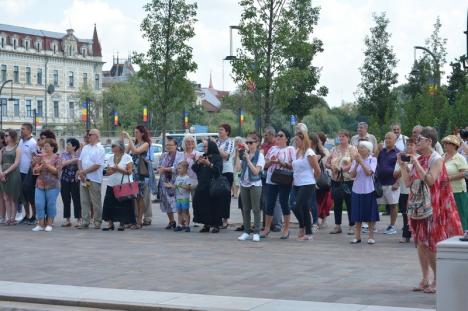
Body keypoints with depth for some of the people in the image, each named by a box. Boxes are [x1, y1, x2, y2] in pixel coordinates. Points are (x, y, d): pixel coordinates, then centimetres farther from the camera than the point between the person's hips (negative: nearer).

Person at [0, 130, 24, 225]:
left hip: (13, 174, -5)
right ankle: (8, 218, 7)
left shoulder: (17, 149, 0)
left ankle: (13, 218, 2)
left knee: (13, 198, -2)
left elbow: (16, 163, -9)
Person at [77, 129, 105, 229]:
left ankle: (97, 222, 7)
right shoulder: (85, 147, 16)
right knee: (84, 201, 6)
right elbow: (80, 160, 15)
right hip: (83, 178, 7)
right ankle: (85, 222, 10)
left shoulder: (100, 149, -7)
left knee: (96, 202, -1)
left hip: (94, 179, -7)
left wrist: (84, 171, -14)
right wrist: (81, 171, -4)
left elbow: (97, 165, -15)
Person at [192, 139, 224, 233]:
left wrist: (209, 164, -21)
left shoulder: (217, 157, -1)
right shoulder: (203, 156, 18)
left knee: (214, 205, -6)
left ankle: (216, 225, 0)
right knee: (203, 204, 2)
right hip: (202, 185, 6)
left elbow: (218, 169, -13)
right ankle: (206, 224, 10)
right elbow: (194, 168, 14)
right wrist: (198, 163, -4)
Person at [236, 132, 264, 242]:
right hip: (244, 184, 5)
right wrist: (238, 155, -4)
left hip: (255, 184, -5)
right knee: (245, 209, 9)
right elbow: (238, 168, -2)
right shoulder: (244, 154, 6)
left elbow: (256, 171, -17)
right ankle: (246, 232, 16)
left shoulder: (259, 156, -7)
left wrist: (248, 158, -19)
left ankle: (256, 233, 2)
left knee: (256, 209, -1)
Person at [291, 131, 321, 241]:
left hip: (307, 185, -7)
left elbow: (317, 170, -10)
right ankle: (308, 233, 17)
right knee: (304, 209, 11)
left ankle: (302, 227, 8)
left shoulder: (309, 153, -12)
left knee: (297, 207, -13)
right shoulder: (297, 152, 11)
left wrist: (312, 179, 4)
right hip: (297, 185, 7)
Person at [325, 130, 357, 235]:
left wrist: (342, 169, -20)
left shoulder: (352, 149, -1)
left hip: (348, 179, -5)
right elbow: (326, 163, 13)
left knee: (350, 203, -1)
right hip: (335, 179, 5)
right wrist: (331, 167, -9)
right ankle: (337, 226, 16)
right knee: (337, 203, 8)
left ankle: (352, 226, 5)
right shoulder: (334, 149, 13)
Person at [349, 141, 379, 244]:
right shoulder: (355, 160, 4)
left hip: (368, 190, -3)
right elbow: (352, 175, -3)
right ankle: (357, 236, 13)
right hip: (357, 190, 3)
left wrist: (361, 161, -17)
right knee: (357, 215, 7)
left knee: (370, 215, 3)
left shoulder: (372, 159, -4)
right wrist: (356, 163, -15)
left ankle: (371, 236, 11)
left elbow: (369, 172, -16)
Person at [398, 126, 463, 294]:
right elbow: (408, 182, 8)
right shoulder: (419, 159, 10)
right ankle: (425, 279, 14)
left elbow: (430, 180, -23)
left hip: (434, 207, -7)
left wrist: (416, 163, -21)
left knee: (432, 244, -4)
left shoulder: (436, 159, -10)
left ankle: (438, 280, 7)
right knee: (421, 243, 7)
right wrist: (402, 165, -1)